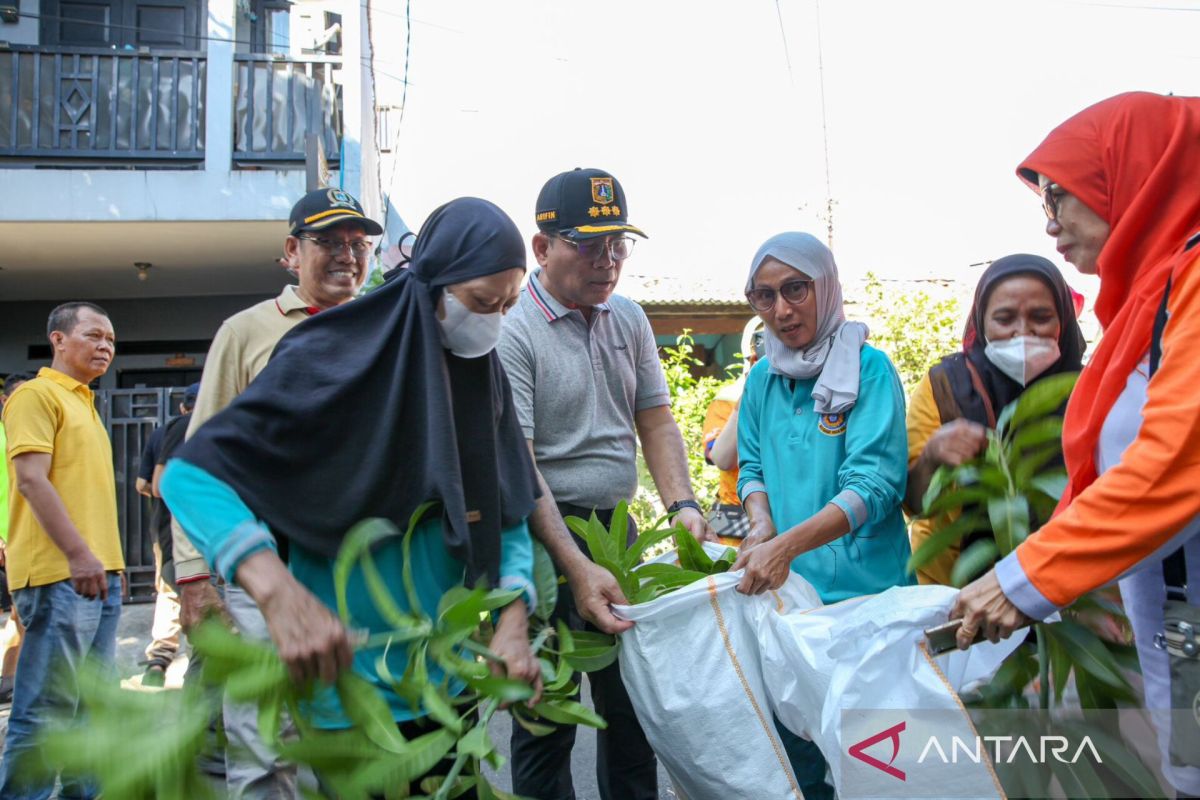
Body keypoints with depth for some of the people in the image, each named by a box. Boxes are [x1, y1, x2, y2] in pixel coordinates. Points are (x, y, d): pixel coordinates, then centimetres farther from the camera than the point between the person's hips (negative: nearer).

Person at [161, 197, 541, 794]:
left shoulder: (484, 375, 3)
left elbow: (510, 516, 6)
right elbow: (189, 474, -19)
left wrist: (512, 620, -10)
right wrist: (278, 592, -35)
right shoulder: (336, 358, -16)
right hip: (350, 679, -6)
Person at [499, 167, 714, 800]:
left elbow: (656, 422, 11)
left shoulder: (628, 320, 8)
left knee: (634, 706, 17)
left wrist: (681, 504, -7)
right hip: (544, 539, -6)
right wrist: (577, 568, -25)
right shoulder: (512, 332, -12)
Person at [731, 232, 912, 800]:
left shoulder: (869, 369, -10)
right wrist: (761, 525, -8)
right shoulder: (763, 377, 7)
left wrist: (787, 545, -29)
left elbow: (874, 481, -19)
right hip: (782, 586, 5)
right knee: (790, 732, 15)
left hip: (861, 587, -5)